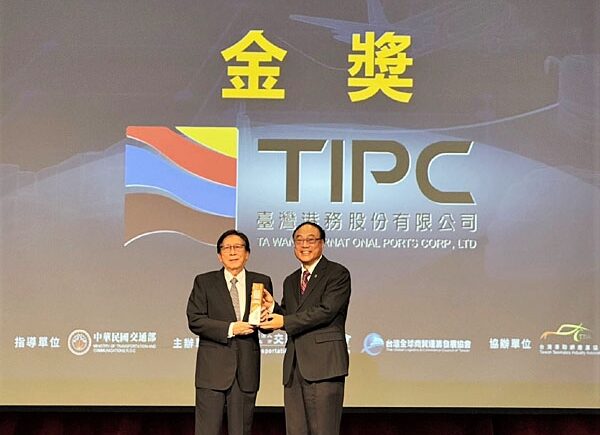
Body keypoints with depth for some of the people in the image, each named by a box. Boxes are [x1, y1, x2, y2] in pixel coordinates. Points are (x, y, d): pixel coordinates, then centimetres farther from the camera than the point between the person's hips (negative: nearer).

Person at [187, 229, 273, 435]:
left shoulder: (261, 282, 9)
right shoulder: (204, 282, 5)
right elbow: (195, 321, -4)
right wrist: (229, 329, -14)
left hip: (247, 369, 2)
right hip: (213, 369, -2)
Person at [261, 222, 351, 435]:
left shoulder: (337, 274, -1)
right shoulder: (290, 281, 23)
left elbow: (326, 311, -13)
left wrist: (285, 321, -12)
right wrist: (273, 308, 0)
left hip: (323, 364, -7)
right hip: (294, 368, 7)